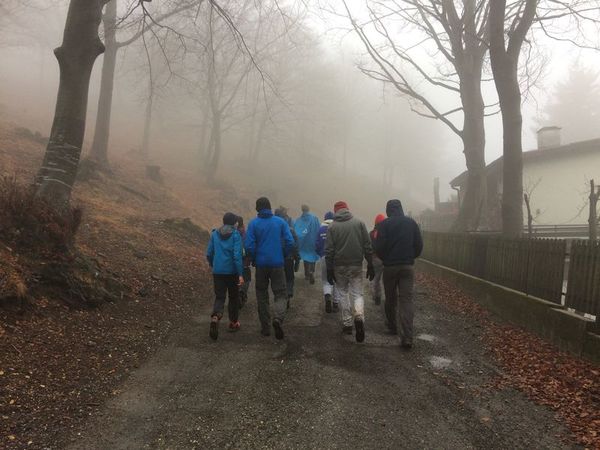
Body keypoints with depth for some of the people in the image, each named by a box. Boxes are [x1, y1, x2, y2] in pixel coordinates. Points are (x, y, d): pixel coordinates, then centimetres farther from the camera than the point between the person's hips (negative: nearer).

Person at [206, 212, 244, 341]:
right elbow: (237, 255, -15)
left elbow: (209, 253, 6)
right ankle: (234, 322, 25)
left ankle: (215, 316, -23)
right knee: (233, 297, 16)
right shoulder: (235, 235, -8)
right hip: (232, 271, -2)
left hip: (217, 271, 2)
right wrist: (240, 274, -14)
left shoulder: (215, 234, 4)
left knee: (219, 297, 5)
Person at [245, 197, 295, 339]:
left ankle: (265, 327, 17)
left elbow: (249, 246, -10)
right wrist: (283, 256, 9)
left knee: (262, 295, 13)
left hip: (261, 264, 0)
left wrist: (254, 259, 6)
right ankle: (279, 318, -19)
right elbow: (290, 243, -5)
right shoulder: (280, 222, 0)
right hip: (277, 264, 0)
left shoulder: (253, 223, -4)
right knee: (280, 293, 7)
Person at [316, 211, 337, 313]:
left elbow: (317, 244, 1)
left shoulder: (321, 229, -1)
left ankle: (327, 296, -16)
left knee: (326, 280, 12)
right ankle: (335, 303, 15)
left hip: (324, 257, 1)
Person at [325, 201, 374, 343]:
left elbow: (329, 251, -4)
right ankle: (359, 316, -20)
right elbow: (368, 246, 0)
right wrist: (370, 265, 7)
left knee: (342, 293, 13)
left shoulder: (332, 226, -2)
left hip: (339, 267, 0)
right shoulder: (359, 223, 1)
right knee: (357, 294, 6)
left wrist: (329, 270, 1)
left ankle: (347, 323, 13)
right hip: (356, 265, 1)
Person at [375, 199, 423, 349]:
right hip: (408, 266, 1)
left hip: (389, 266, -1)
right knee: (407, 299, -3)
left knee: (390, 298, 17)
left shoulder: (384, 224, -5)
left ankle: (392, 326, 33)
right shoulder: (411, 223, 3)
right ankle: (407, 337, -12)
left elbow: (379, 247, -10)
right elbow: (419, 245, 3)